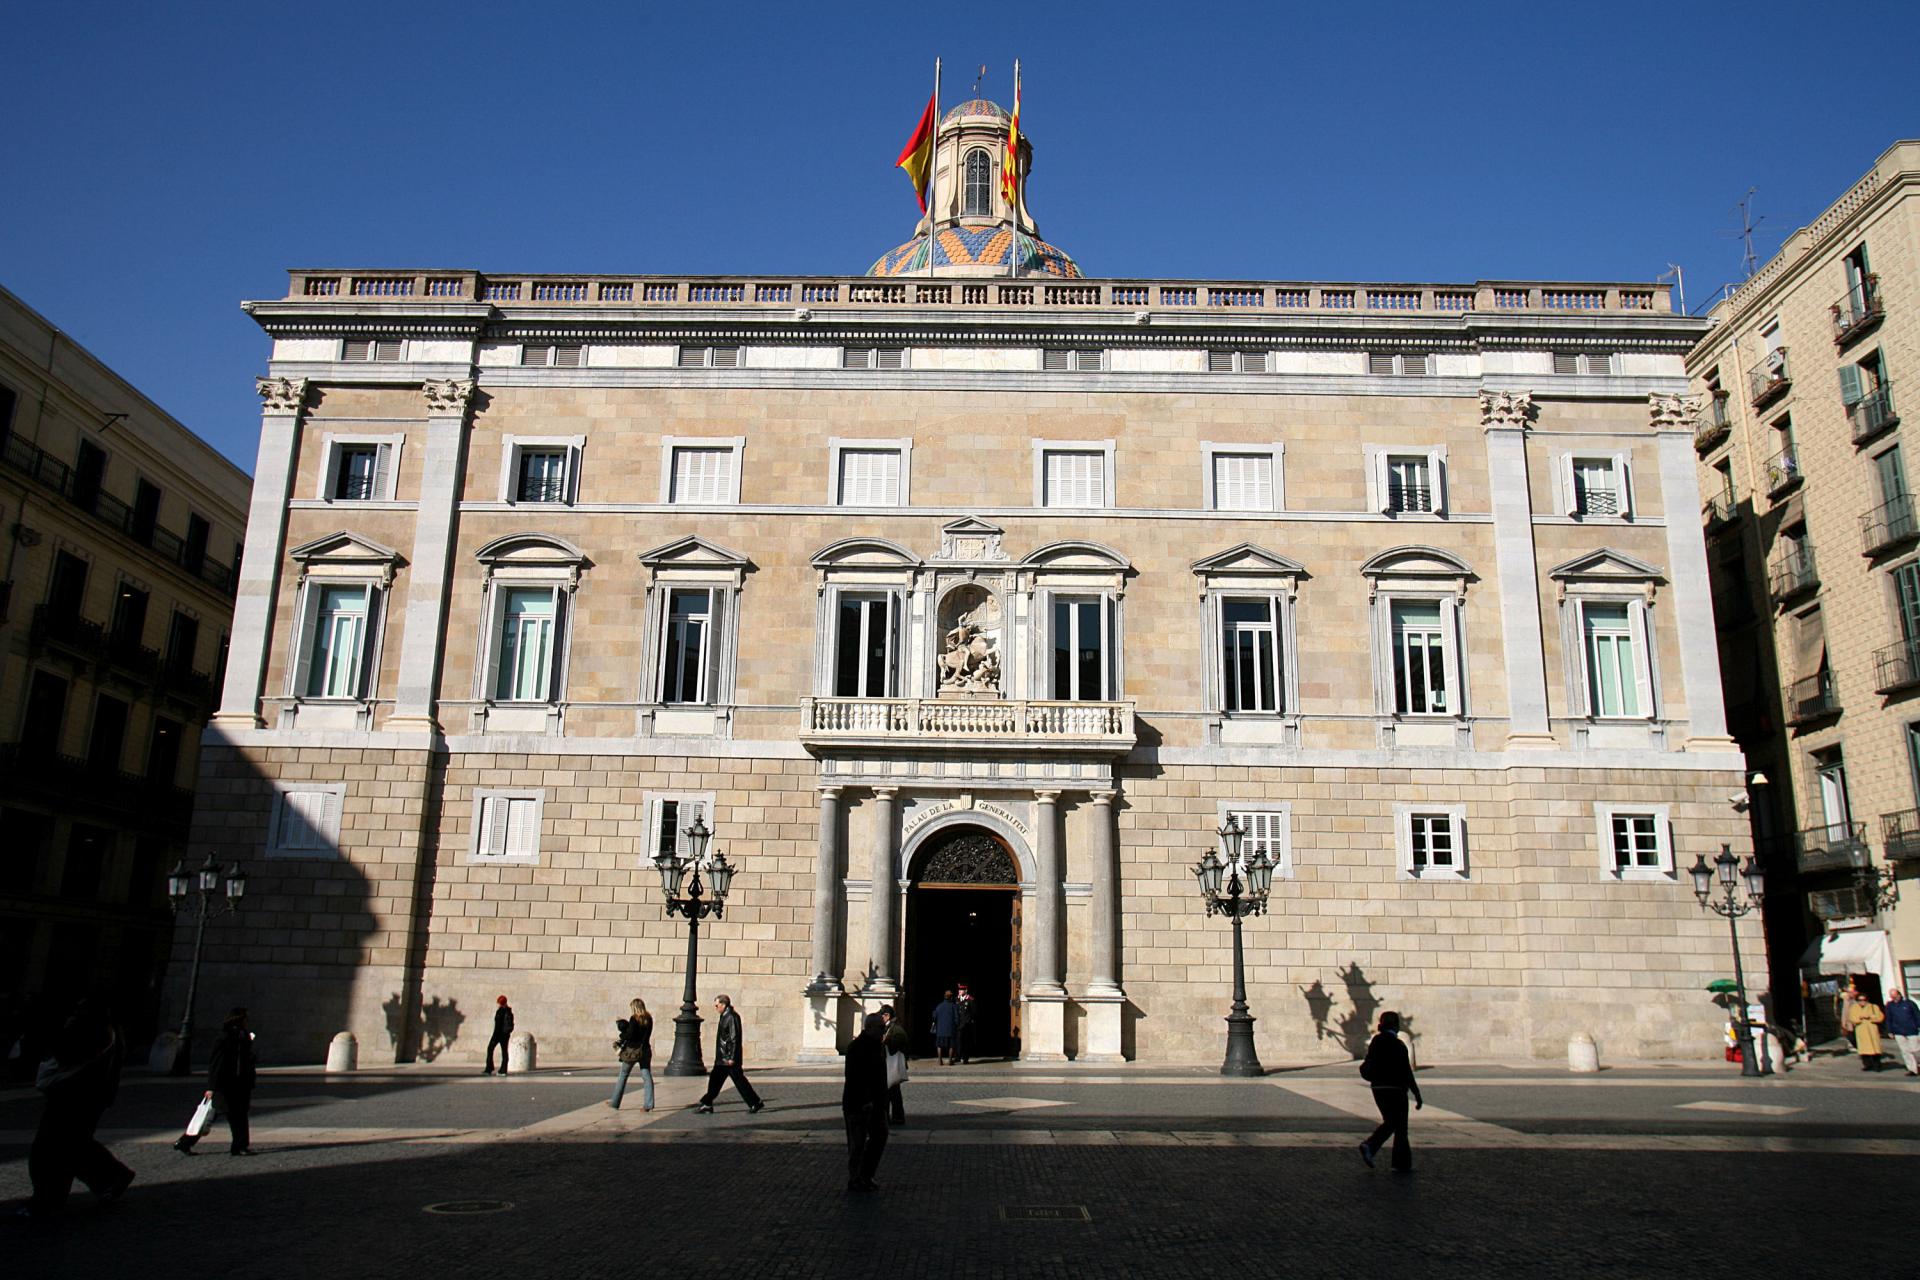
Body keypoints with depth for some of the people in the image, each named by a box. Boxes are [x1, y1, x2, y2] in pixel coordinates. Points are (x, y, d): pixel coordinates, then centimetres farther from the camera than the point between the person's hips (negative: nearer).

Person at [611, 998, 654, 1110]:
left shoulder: (634, 1019, -13)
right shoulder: (649, 1019, 4)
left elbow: (630, 1035, -18)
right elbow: (647, 1035, 10)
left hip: (632, 1051, -4)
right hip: (645, 1050, 4)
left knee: (622, 1076, 10)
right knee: (646, 1076, 2)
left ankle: (615, 1103, 18)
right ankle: (648, 1104, -7)